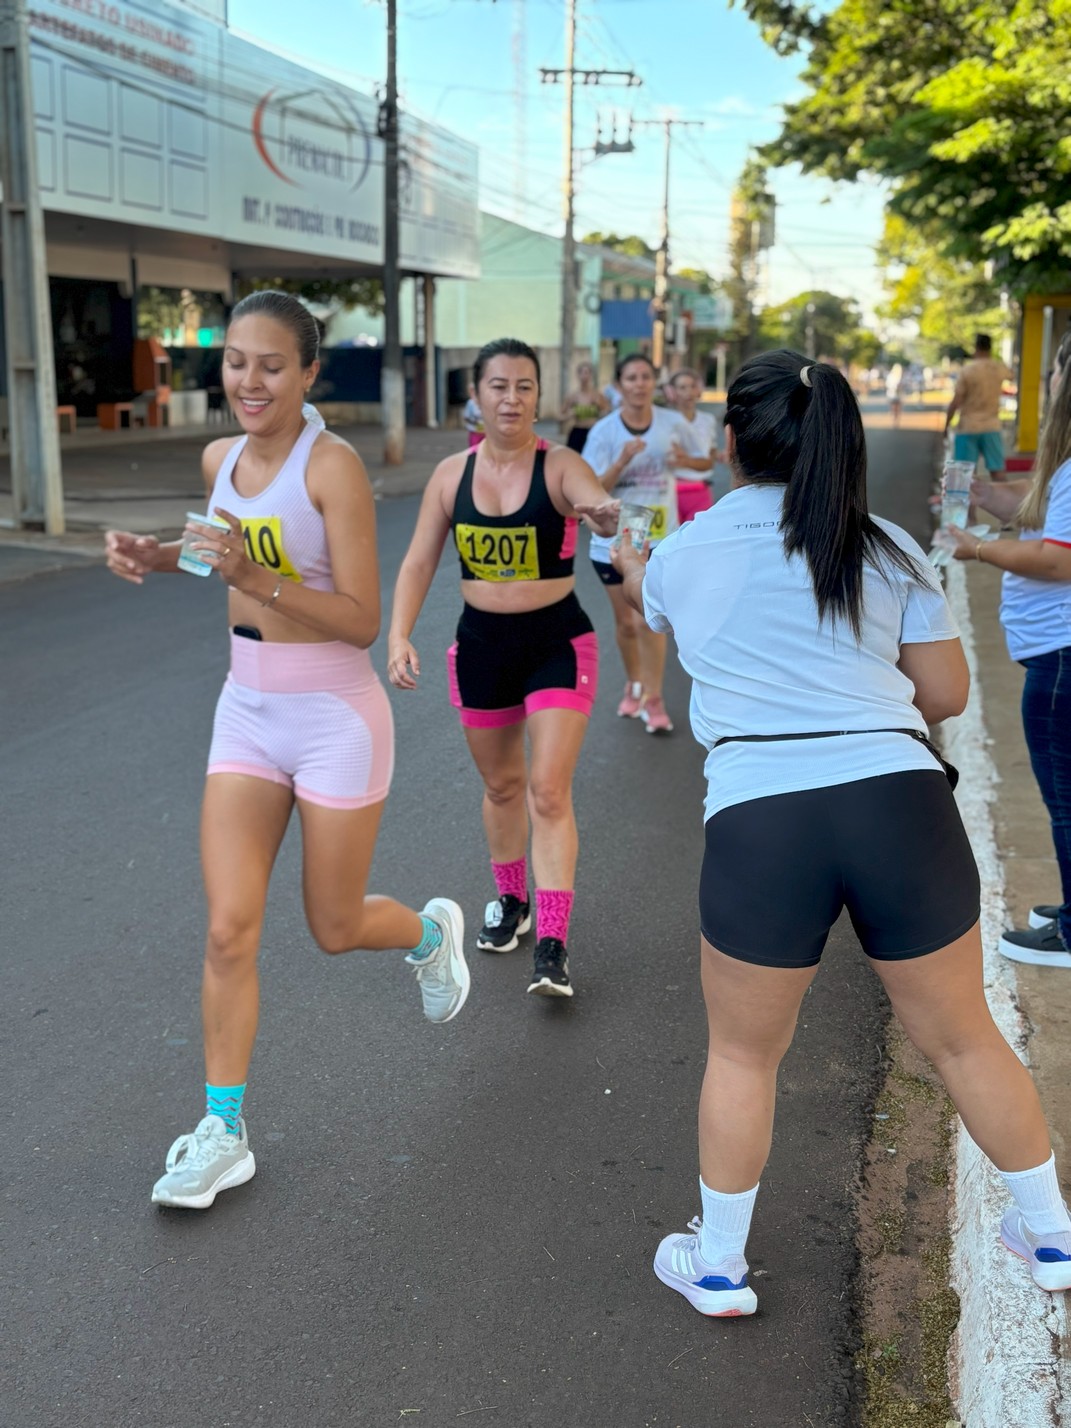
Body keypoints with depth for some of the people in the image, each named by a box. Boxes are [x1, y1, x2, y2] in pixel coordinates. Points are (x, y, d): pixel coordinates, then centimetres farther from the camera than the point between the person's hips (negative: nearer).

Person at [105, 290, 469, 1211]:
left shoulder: (333, 465, -17)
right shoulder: (219, 460, 3)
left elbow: (363, 621, -18)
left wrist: (262, 581, -31)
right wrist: (163, 559, 4)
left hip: (336, 719, -5)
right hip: (246, 715, 5)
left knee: (335, 927, 10)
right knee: (229, 929, 0)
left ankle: (432, 931, 44)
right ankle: (224, 1133, 13)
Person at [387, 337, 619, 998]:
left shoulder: (560, 465, -11)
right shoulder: (451, 474, -1)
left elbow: (599, 505, -31)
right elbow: (419, 561, 3)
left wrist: (606, 514, -55)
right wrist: (400, 634, -10)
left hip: (557, 640, -4)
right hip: (481, 644, 4)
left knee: (548, 789, -11)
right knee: (501, 784, 17)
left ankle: (553, 946, -6)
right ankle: (511, 901, 40)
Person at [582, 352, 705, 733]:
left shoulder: (673, 423, -4)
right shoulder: (604, 430, -7)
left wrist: (684, 459, -12)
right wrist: (622, 461, -26)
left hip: (658, 538, -1)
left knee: (647, 620, -11)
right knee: (625, 622, 11)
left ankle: (654, 700, 3)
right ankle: (634, 685, 35)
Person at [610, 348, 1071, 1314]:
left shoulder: (684, 554, 9)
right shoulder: (888, 549, 9)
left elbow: (649, 601, 34)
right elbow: (947, 694, 10)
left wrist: (628, 563, 57)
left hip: (758, 821, -1)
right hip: (901, 801, 2)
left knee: (743, 1056, 19)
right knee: (963, 1037, 20)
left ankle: (717, 1266, 34)